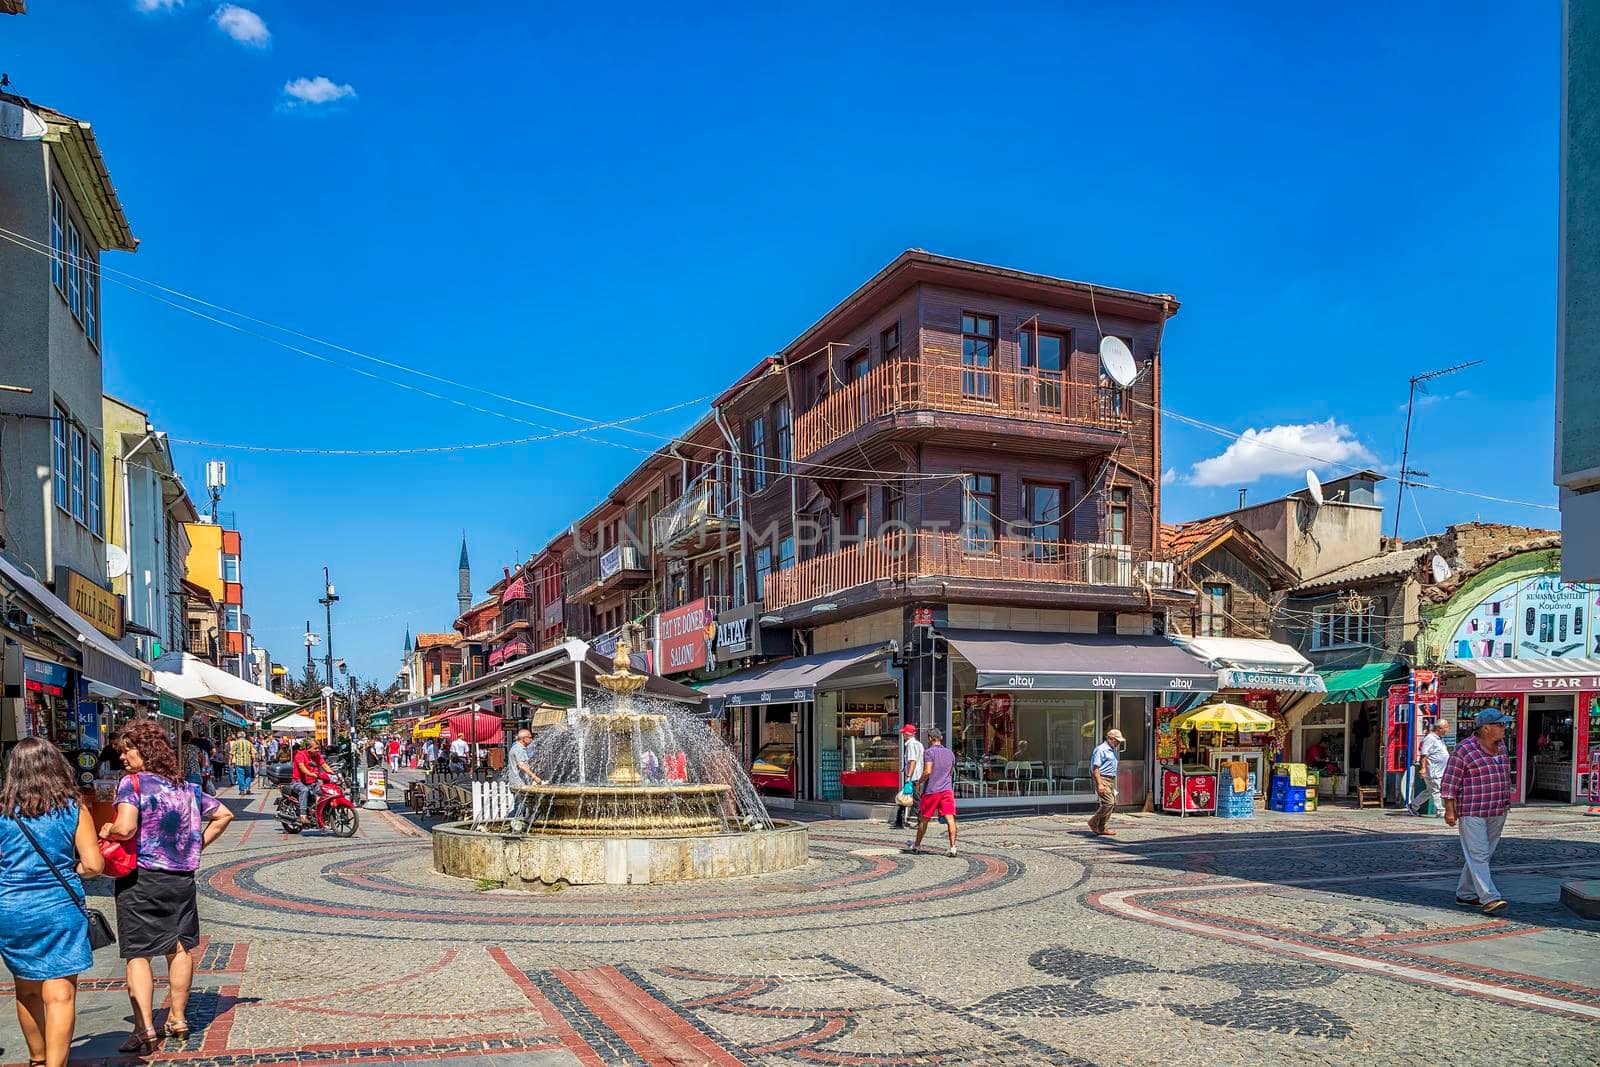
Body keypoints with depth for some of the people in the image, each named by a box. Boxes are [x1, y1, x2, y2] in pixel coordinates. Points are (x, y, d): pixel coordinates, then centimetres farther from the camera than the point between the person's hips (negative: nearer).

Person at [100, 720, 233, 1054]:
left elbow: (125, 828, -23)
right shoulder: (187, 786, 9)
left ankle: (145, 1030, -2)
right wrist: (197, 844, 15)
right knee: (180, 948, 14)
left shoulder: (132, 782, -10)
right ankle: (178, 1020, 25)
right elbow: (224, 815, 15)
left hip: (140, 878, -5)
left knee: (138, 954, 2)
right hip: (181, 877, 5)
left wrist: (106, 831, -2)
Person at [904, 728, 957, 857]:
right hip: (947, 789, 4)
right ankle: (953, 847, -16)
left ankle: (917, 845, 25)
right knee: (950, 819, -5)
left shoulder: (929, 752, -8)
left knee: (923, 819, 10)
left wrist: (920, 782, -3)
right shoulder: (950, 753, 12)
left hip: (931, 790, -4)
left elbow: (927, 771, -17)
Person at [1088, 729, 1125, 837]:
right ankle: (1093, 822, -3)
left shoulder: (1113, 750, 18)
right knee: (1109, 802, -17)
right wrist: (1100, 784, -23)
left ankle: (1103, 828, 11)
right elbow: (1095, 768, -16)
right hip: (1103, 779, -10)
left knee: (1113, 803, 6)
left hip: (1111, 780, 10)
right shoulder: (1101, 750, -11)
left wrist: (1114, 785, 24)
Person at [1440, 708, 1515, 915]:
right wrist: (1449, 810, -13)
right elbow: (1449, 782, -10)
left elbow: (1505, 776, 22)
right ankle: (1489, 898, -12)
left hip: (1497, 812, 8)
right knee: (1478, 855, -9)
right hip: (1472, 813, -8)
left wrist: (1506, 803, 20)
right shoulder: (1465, 750, -11)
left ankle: (1465, 894, 19)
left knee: (1483, 855, 11)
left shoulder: (1501, 746, 11)